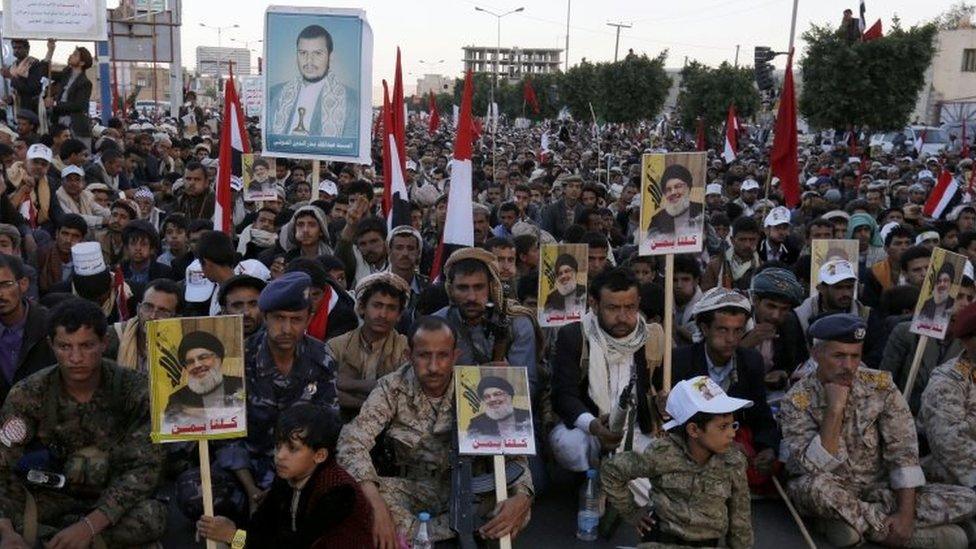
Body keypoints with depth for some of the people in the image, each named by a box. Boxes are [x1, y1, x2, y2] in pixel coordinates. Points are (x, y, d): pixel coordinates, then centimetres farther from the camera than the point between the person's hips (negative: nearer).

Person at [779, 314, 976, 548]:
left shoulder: (879, 385, -7)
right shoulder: (797, 401, -16)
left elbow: (903, 449, -9)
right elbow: (813, 470, -26)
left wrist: (906, 512, -20)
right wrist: (834, 410, -31)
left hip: (879, 491, 3)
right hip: (833, 496, -3)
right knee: (811, 485, -38)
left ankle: (849, 520, -16)